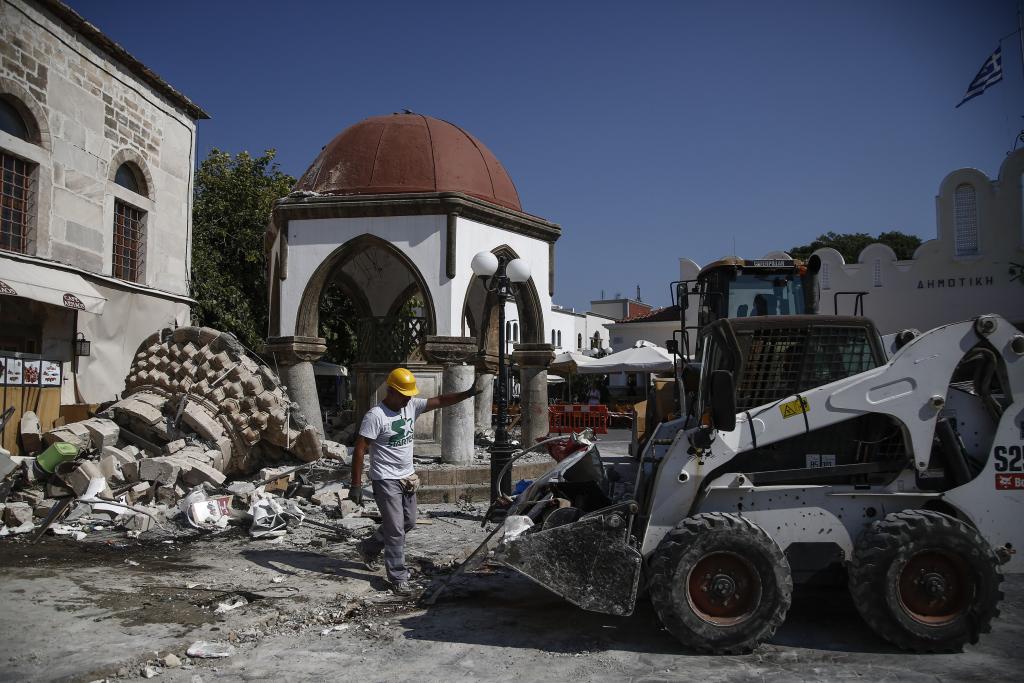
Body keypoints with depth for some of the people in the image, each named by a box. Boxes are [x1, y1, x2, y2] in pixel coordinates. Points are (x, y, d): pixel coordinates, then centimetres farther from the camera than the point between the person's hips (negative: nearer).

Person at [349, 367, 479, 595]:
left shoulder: (412, 405, 2)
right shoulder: (375, 416, -19)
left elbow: (440, 401, -2)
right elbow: (359, 450, -19)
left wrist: (466, 394, -17)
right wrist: (356, 485, -21)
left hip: (407, 478, 8)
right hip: (386, 481, -8)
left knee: (408, 524, 19)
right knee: (396, 531, -4)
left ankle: (368, 548, 38)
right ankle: (398, 578, 10)